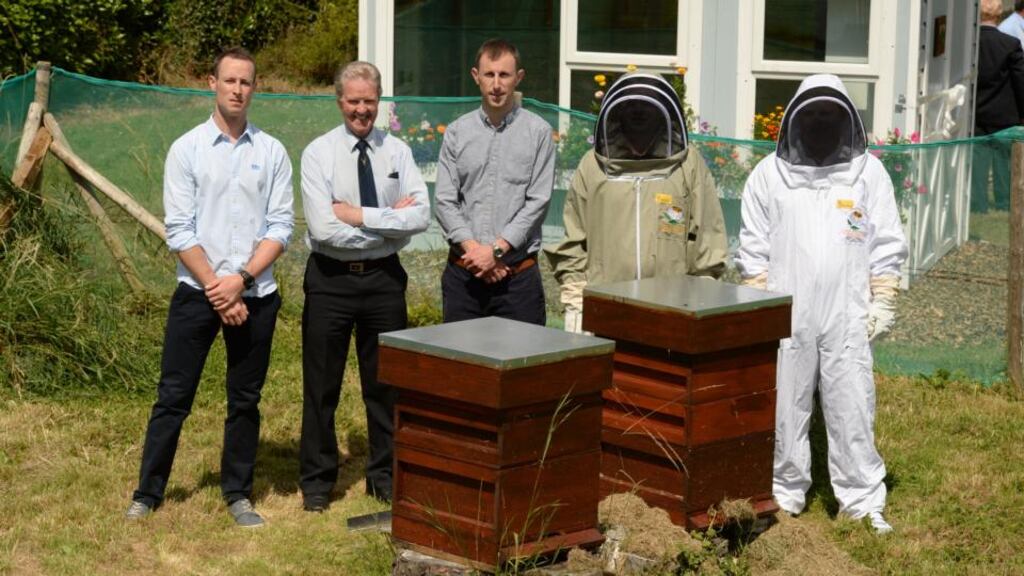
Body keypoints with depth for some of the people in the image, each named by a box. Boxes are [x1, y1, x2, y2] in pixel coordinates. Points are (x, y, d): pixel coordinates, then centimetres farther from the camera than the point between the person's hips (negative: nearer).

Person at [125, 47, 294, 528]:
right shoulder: (187, 149, -1)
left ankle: (238, 494, 22)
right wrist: (215, 290, -11)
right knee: (173, 396, 2)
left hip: (255, 294, 2)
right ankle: (147, 493, 12)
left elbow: (280, 227, 0)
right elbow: (179, 231, -6)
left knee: (245, 399, 10)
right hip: (196, 291, -2)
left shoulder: (271, 152, 3)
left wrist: (241, 280, -12)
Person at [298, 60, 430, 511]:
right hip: (331, 278, -2)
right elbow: (324, 228, -18)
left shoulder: (397, 152, 2)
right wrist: (390, 220, -14)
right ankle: (316, 481, 20)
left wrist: (360, 215, -17)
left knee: (386, 384, 12)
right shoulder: (319, 153, -7)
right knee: (321, 386, 7)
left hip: (384, 276, 2)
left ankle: (385, 476, 26)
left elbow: (421, 216, -11)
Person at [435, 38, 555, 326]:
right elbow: (445, 201, 3)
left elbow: (537, 202, -4)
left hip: (518, 274, -2)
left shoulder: (538, 132, 2)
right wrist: (473, 248, -10)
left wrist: (497, 250, -11)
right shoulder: (457, 132, 9)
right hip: (463, 272, 2)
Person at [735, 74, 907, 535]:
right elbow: (753, 250, 6)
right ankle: (784, 496, 16)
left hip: (848, 320, -1)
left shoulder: (868, 172, 6)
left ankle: (864, 505, 4)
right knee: (784, 413, 5)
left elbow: (887, 246, 6)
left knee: (852, 414, -2)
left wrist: (883, 304, 0)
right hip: (785, 320, 1)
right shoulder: (769, 174, 6)